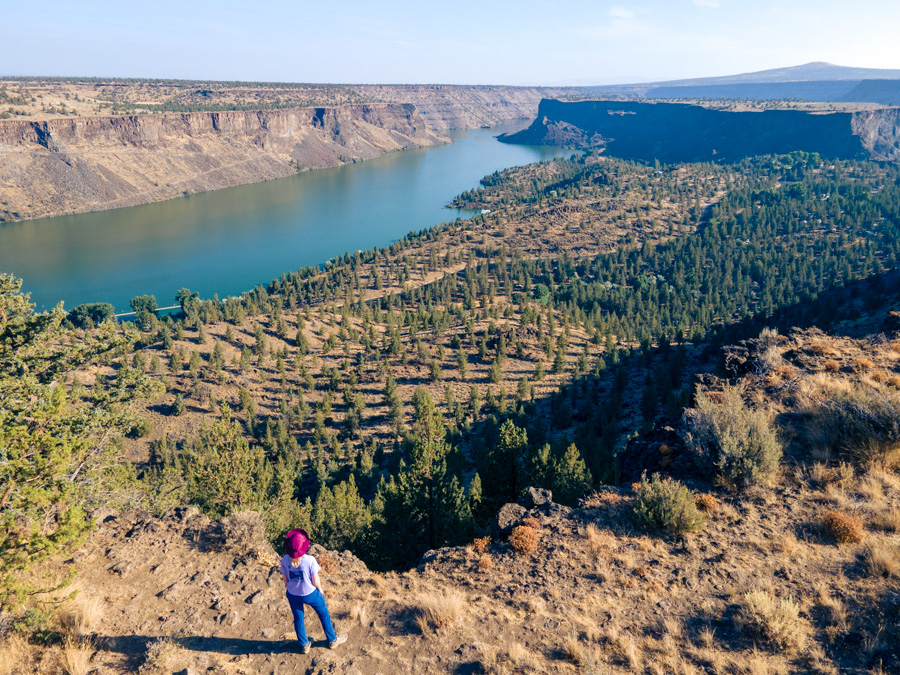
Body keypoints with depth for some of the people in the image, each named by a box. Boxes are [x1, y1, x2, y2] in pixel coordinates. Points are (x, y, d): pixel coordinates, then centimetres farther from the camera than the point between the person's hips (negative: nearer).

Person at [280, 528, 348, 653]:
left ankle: (304, 645, 45)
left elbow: (285, 579, -6)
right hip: (310, 594, -2)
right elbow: (315, 581, -18)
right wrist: (320, 589, 3)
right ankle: (332, 640, 42)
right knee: (324, 615, 23)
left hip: (293, 595, 2)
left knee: (298, 618, 26)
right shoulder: (310, 561, -30)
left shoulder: (285, 561, -21)